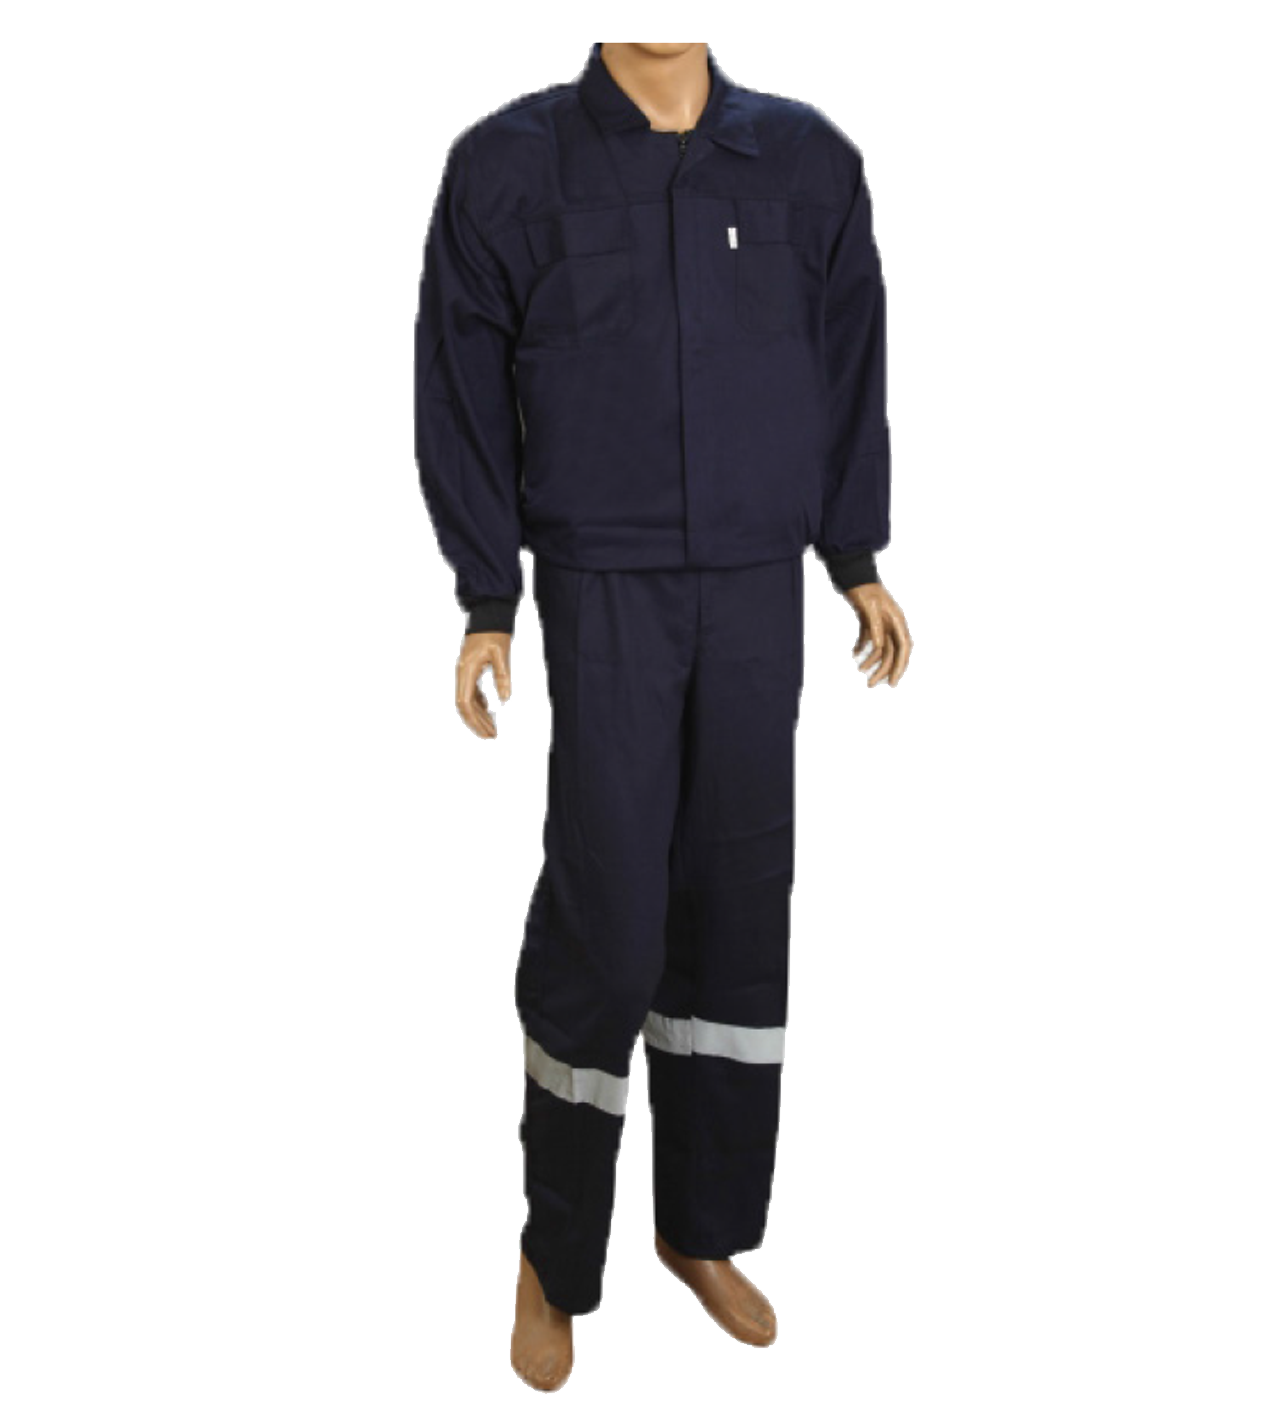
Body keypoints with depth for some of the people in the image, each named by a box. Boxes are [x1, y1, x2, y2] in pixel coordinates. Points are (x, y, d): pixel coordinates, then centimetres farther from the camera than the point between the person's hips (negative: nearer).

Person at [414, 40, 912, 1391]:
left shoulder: (809, 159, 6)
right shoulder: (510, 162, 0)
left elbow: (848, 364, 13)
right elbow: (461, 388, 1)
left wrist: (857, 559, 11)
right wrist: (487, 605, -2)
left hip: (759, 592, 3)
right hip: (603, 594, -3)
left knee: (738, 909, 7)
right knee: (603, 923, -3)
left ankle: (705, 1227, 26)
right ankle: (555, 1253, 19)